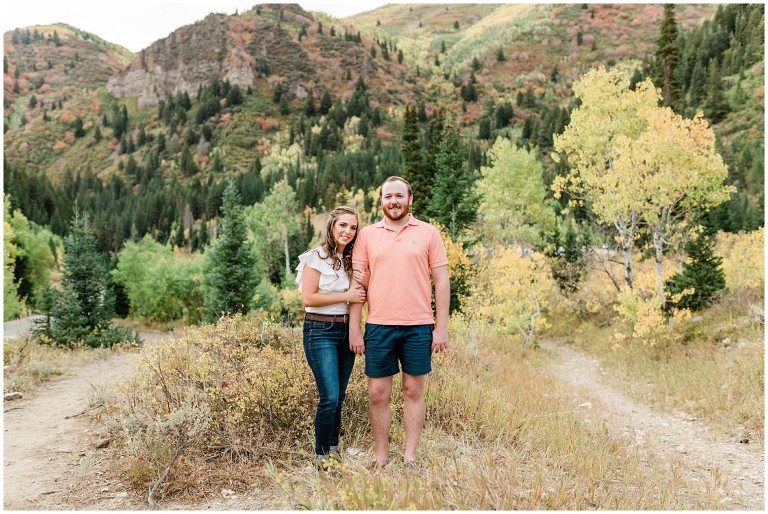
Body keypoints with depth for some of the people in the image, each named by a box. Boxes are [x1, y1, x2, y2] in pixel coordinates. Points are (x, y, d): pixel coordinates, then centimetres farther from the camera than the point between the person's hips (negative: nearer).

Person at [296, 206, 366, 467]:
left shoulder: (349, 259, 12)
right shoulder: (317, 257, -8)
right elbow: (308, 298, -15)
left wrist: (359, 295, 1)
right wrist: (346, 296, -14)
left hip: (345, 330, 7)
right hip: (320, 331, -7)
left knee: (339, 396, 11)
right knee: (330, 397, -12)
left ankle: (334, 448, 26)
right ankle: (322, 455, 4)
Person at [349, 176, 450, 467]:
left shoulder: (428, 233, 4)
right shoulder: (367, 235, 7)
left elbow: (441, 282, 3)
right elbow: (358, 283, 6)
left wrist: (441, 327, -2)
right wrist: (354, 329, 1)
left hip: (418, 327, -1)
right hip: (379, 326, 1)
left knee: (414, 392, 8)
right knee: (378, 394, 5)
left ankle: (410, 457, 20)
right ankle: (380, 457, 19)